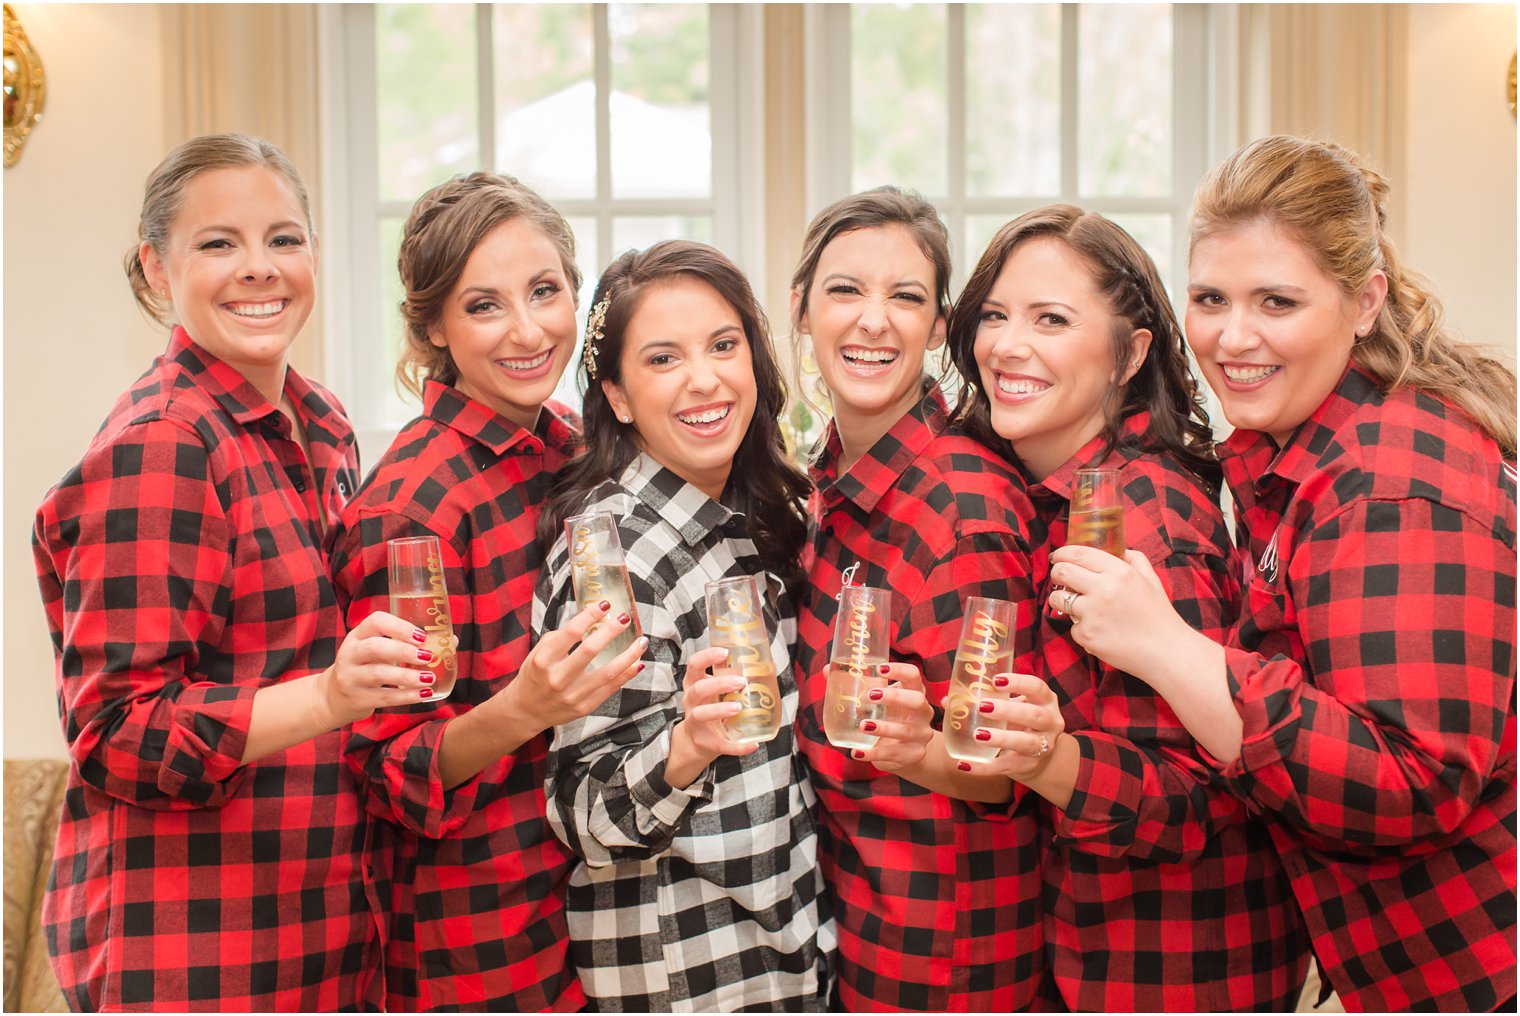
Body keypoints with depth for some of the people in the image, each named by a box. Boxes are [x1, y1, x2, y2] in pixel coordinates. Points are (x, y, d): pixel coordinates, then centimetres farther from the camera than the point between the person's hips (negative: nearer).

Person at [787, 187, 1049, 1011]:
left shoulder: (967, 503, -22)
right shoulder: (833, 477, 1)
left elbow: (1001, 766, -20)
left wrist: (922, 751, -39)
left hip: (938, 947, -7)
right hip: (850, 903, 7)